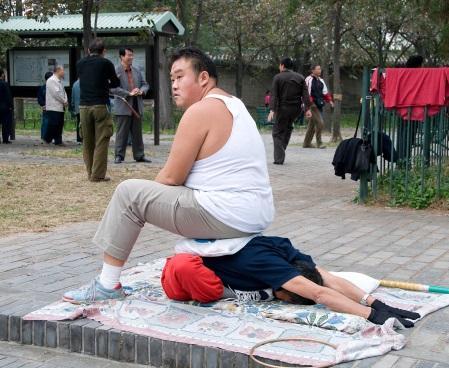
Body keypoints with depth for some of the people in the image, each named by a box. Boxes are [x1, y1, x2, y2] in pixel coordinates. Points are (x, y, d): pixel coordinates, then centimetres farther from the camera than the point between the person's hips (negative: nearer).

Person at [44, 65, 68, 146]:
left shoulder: (59, 81, 20)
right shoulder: (51, 80, -11)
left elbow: (63, 92, 20)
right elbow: (56, 93, -17)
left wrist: (65, 101, 1)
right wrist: (64, 101, -9)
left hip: (60, 107, 9)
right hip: (53, 108, -9)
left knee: (60, 124, 7)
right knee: (53, 124, -10)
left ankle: (58, 141, 10)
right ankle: (47, 139, 1)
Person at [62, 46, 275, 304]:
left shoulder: (200, 111, -12)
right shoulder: (233, 104, 16)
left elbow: (171, 178, -10)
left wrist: (147, 193, 10)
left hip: (226, 219, -10)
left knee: (129, 193, -1)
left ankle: (108, 285, 6)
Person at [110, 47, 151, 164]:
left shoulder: (137, 71, 14)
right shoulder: (116, 71, -6)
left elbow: (145, 84, 18)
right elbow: (113, 89, -15)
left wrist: (141, 91, -5)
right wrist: (129, 93, -19)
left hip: (137, 107, 6)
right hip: (123, 108, -6)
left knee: (137, 133, 10)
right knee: (122, 133, -1)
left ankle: (139, 156, 16)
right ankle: (119, 156, 6)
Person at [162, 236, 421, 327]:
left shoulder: (286, 252, -17)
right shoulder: (265, 261, -39)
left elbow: (333, 281, -23)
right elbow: (319, 294, -46)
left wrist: (375, 304, -33)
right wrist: (371, 315, -50)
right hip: (189, 261, -8)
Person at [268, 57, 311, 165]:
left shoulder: (277, 77, -2)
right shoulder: (300, 77, 8)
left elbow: (274, 95, -10)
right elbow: (305, 94, 1)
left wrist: (272, 110, -15)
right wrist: (307, 109, -1)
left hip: (283, 109, -4)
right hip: (296, 109, 4)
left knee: (277, 132, 4)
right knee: (288, 127, 28)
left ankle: (279, 159, -5)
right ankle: (282, 148, 32)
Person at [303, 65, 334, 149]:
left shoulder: (321, 80, 16)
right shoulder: (309, 80, -10)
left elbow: (325, 92, 22)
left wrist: (329, 100, 9)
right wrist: (311, 102, -22)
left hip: (319, 105, 8)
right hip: (312, 105, -8)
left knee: (312, 125, 13)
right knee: (320, 123, -15)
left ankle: (306, 143, 22)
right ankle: (319, 143, -7)